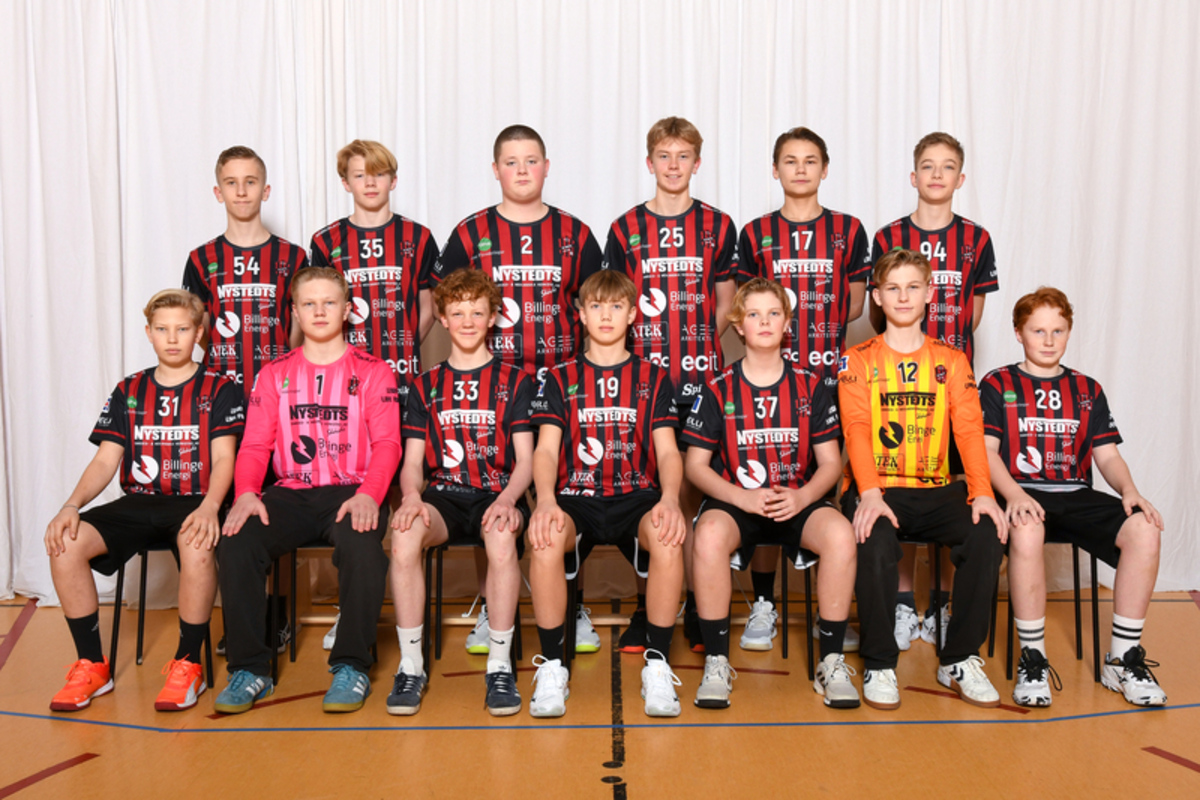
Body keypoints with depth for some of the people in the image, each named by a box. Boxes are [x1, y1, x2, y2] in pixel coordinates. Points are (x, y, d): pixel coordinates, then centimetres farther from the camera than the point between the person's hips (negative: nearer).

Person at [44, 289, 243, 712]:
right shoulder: (129, 391, 15)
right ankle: (91, 665, -10)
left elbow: (223, 459, -6)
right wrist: (71, 505, -11)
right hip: (138, 503, 4)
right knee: (65, 542, -23)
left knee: (197, 545, -39)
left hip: (194, 503, -4)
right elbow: (105, 461, 9)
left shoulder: (219, 390, 5)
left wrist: (209, 507, -27)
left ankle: (188, 664, -21)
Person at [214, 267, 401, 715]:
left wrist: (368, 495, -21)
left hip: (350, 492, -2)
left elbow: (386, 443, -2)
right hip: (290, 493, 3)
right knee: (235, 544, -26)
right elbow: (254, 445, 8)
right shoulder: (274, 375, 16)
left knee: (362, 546, -35)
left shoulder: (373, 373, 9)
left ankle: (351, 666, -19)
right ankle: (250, 669, -14)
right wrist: (246, 493, -14)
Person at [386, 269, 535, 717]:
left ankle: (500, 666, -25)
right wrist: (411, 496, -15)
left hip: (498, 494, -1)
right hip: (445, 495, 2)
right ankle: (411, 666, -22)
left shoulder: (514, 381, 11)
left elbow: (525, 460, 2)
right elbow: (412, 461, 9)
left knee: (501, 536, -38)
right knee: (404, 534, -33)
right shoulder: (426, 387, 16)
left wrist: (507, 499, -19)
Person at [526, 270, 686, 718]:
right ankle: (551, 665, -18)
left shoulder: (653, 378, 13)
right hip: (576, 498, 0)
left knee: (667, 536, -35)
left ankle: (657, 664, -18)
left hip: (637, 497, 0)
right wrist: (546, 500, -20)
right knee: (545, 536, -35)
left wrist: (670, 498, -19)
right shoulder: (561, 379, 13)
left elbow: (667, 451, 4)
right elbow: (546, 450, 2)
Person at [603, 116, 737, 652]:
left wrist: (696, 347, -2)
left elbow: (725, 306, 11)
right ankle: (646, 608, 11)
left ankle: (698, 608, 12)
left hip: (701, 380, 0)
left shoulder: (717, 226, 9)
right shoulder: (626, 229, 8)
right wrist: (647, 347, -2)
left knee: (694, 494, 2)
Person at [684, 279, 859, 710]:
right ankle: (716, 661, -19)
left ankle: (832, 662, -16)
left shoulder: (810, 386, 6)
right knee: (709, 536, -35)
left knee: (840, 534, -31)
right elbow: (696, 464, 2)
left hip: (797, 501, 1)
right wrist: (741, 497, -15)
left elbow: (830, 461, 6)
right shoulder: (718, 390, 2)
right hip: (734, 500, -1)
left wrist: (802, 497, -15)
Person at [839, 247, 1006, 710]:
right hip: (876, 490, -2)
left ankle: (959, 660, -9)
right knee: (875, 542, -34)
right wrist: (869, 493, -24)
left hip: (936, 491, 3)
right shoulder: (859, 361, 7)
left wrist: (982, 492, -16)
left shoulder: (951, 361, 14)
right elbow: (857, 429, -7)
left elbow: (969, 428, 1)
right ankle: (879, 665, -14)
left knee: (988, 532, -26)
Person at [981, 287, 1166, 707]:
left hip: (1076, 495, 4)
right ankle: (1032, 658, -26)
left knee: (1144, 528, -26)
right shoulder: (997, 385, 10)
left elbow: (1107, 455, 15)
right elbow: (986, 450, -2)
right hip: (1022, 492, -4)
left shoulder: (1087, 390, 21)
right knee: (1027, 529, -40)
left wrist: (1130, 491, -7)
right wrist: (1014, 494, -21)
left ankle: (1123, 659, -15)